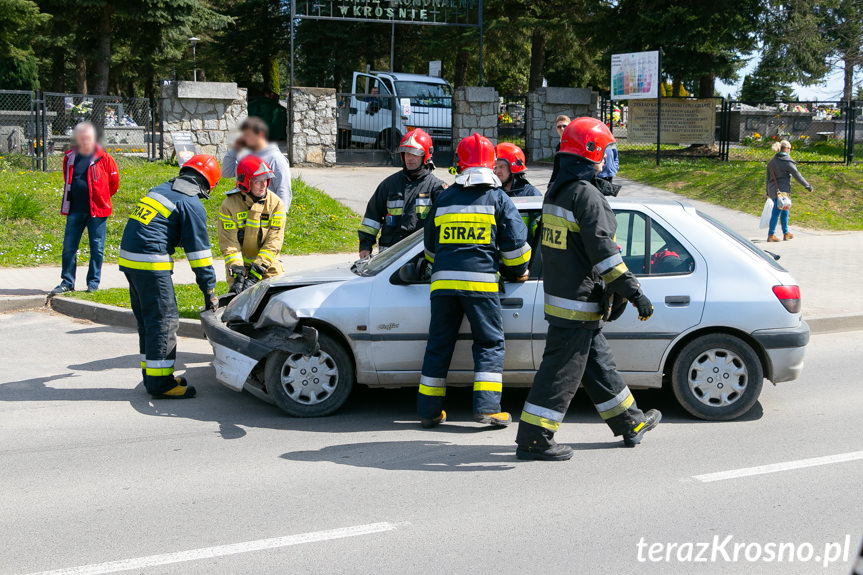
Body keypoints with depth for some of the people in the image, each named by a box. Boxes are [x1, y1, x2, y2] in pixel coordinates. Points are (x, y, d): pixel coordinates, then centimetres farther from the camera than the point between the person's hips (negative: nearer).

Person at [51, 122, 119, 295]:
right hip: (75, 210, 3)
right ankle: (67, 282, 13)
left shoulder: (103, 158, -4)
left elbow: (114, 182, 7)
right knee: (69, 246, 3)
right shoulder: (69, 157, 6)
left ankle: (93, 282, 13)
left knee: (97, 247, 1)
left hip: (97, 210, -3)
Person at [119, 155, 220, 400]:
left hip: (128, 258, 9)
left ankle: (152, 375, 25)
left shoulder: (160, 189, 19)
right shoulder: (192, 205, -6)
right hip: (151, 263, -9)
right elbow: (199, 250, -6)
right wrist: (209, 292, -1)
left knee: (146, 320, 17)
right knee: (164, 321, -2)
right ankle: (160, 384, 2)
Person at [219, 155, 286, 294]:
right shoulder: (229, 205, -6)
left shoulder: (276, 203, -4)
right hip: (240, 266, -1)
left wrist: (254, 275, -19)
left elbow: (273, 242, -10)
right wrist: (238, 276, -22)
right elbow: (229, 244, -9)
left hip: (267, 266, 1)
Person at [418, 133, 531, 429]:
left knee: (439, 344, 10)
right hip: (480, 282, -3)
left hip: (443, 282, 3)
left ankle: (429, 410, 14)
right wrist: (519, 271, 19)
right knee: (490, 342, 6)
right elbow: (515, 241, 2)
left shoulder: (444, 198, 15)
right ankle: (487, 407, -3)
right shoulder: (498, 198, 4)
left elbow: (430, 246, 24)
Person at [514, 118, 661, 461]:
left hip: (559, 292, 10)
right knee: (562, 371, -4)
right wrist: (633, 292, -21)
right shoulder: (587, 195, -17)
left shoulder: (556, 191, 13)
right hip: (578, 302, -10)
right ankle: (534, 440, 1)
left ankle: (631, 423, 33)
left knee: (599, 365, 19)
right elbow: (603, 251, -23)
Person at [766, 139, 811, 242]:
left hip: (772, 190, 7)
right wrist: (807, 186, -2)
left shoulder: (772, 161, 10)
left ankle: (786, 233, 25)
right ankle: (771, 235, 1)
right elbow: (797, 175, -10)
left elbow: (768, 178, 15)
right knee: (776, 212, -1)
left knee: (784, 211, 18)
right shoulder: (787, 161, -11)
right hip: (782, 190, -7)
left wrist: (768, 191, 22)